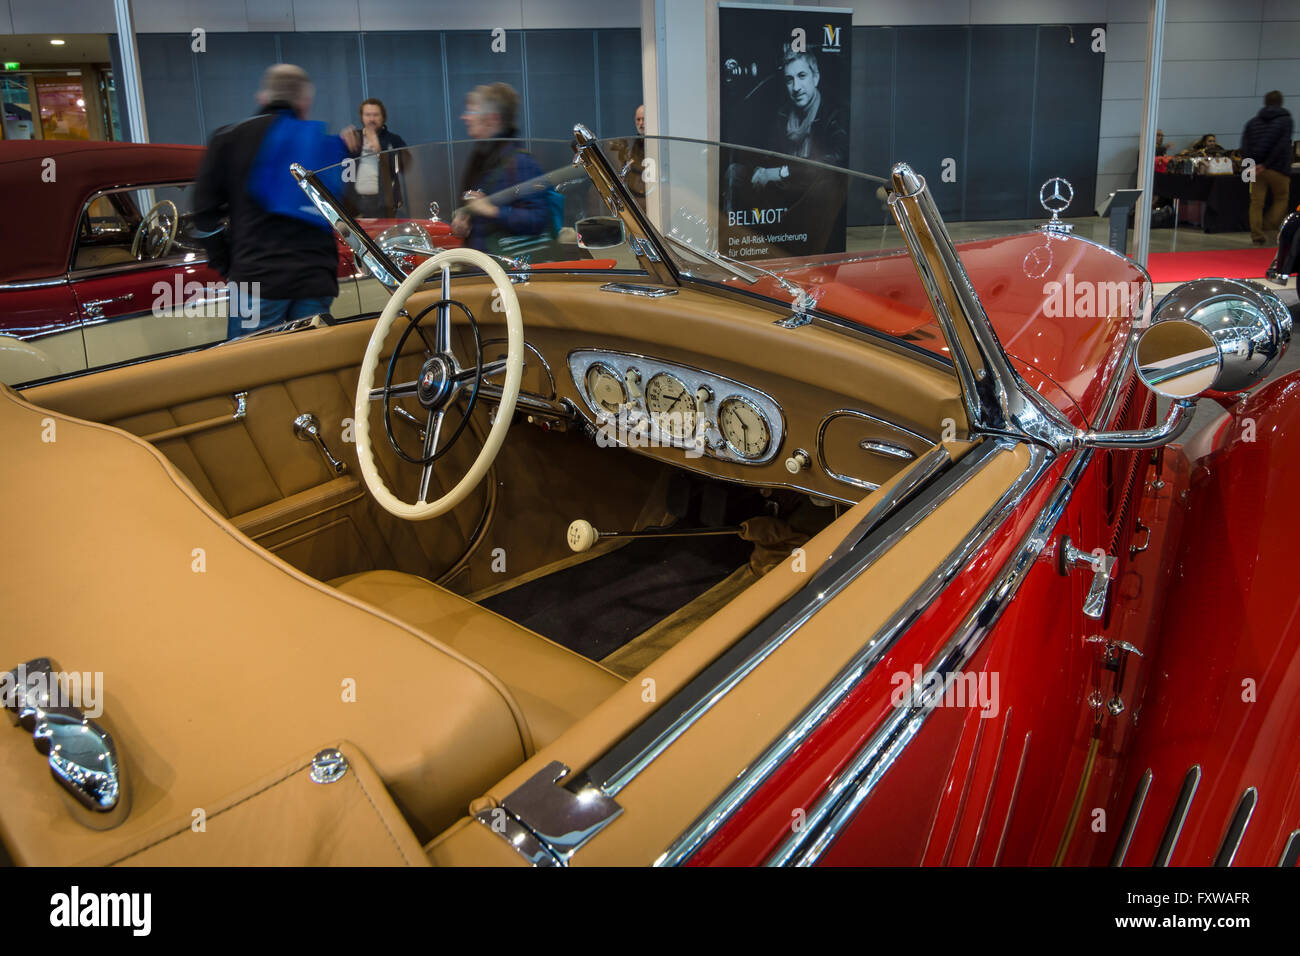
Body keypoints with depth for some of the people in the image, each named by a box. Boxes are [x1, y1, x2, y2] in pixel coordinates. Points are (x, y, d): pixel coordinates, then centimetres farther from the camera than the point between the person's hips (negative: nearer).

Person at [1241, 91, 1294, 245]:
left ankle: (1257, 235, 0)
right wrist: (1266, 164, -12)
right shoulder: (1286, 120, 1)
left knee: (1256, 202, 4)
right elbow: (1282, 145, -12)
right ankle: (1269, 227, -5)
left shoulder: (1254, 121, 12)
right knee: (1281, 200, 11)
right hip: (1278, 169, -3)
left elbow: (1244, 146, 1)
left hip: (1256, 168, 3)